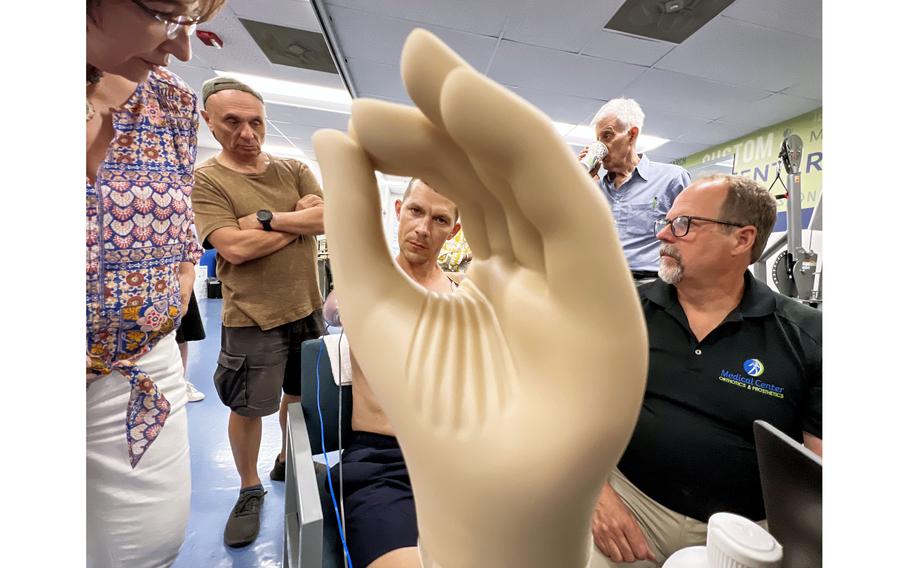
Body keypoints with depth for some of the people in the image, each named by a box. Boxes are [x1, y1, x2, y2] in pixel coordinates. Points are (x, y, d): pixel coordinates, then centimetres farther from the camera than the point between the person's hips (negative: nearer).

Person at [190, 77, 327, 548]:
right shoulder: (205, 179, -6)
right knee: (247, 408, 12)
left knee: (299, 394, 20)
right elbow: (235, 247, -20)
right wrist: (302, 219, -13)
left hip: (307, 308, 4)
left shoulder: (294, 169, 6)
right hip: (252, 317, -4)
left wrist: (266, 218, -17)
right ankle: (250, 491, 37)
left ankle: (286, 460, 47)